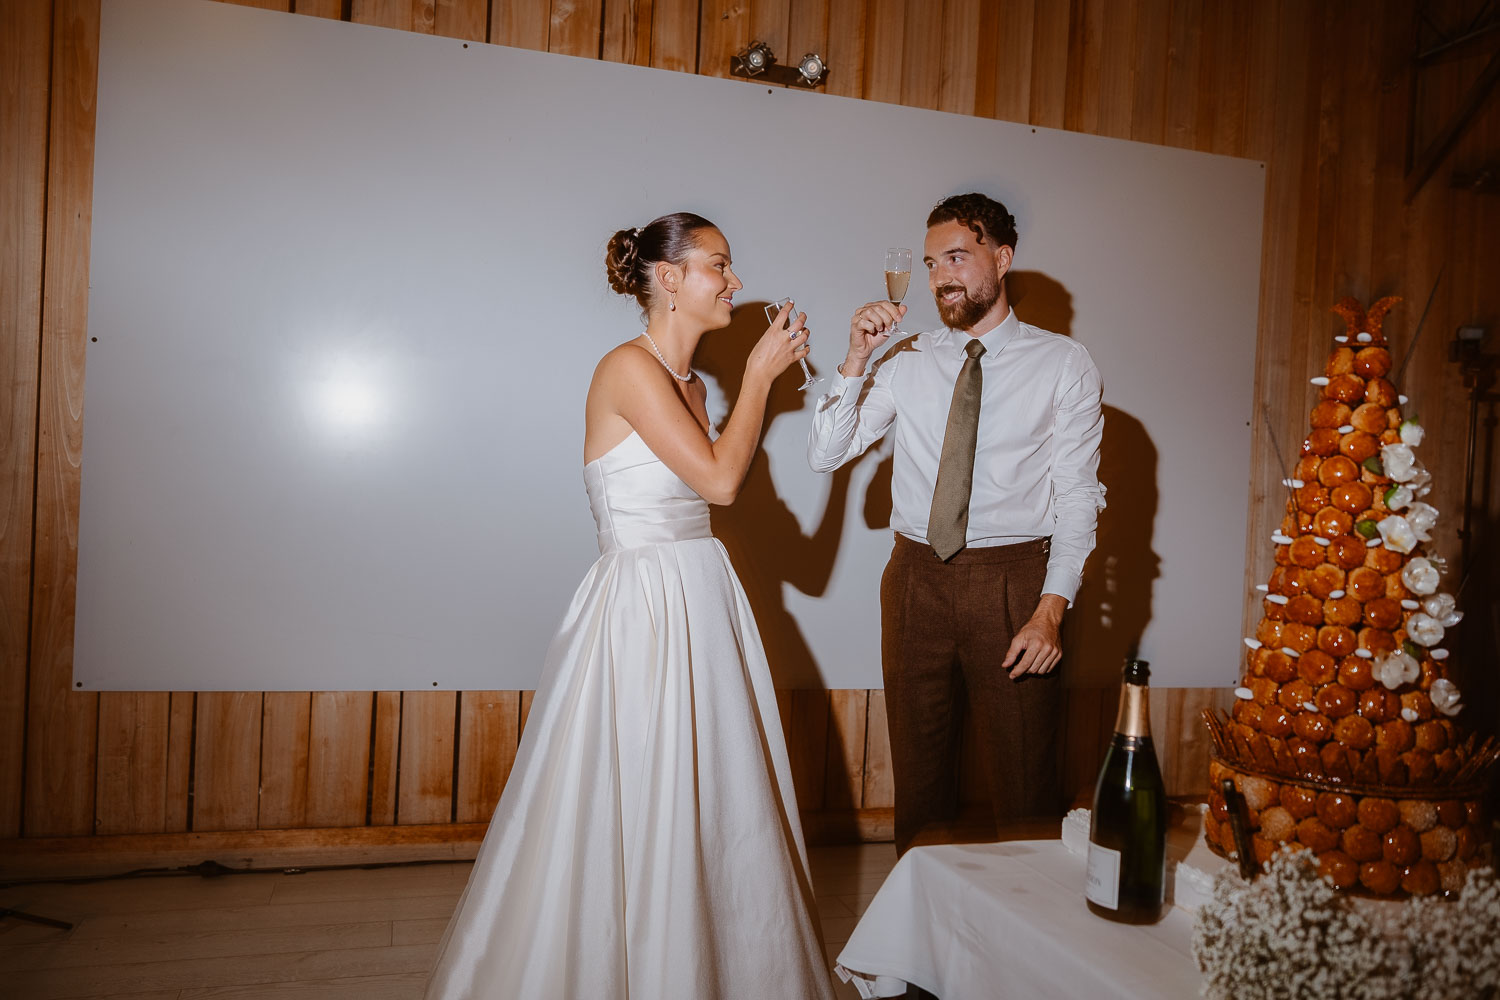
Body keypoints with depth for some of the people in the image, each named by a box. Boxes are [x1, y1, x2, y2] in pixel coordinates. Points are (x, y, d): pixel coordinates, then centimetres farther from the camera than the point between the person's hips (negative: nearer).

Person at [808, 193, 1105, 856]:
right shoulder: (907, 361, 7)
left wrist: (1050, 610, -14)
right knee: (919, 765, 14)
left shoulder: (1064, 365, 1)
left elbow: (1077, 497, -4)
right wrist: (857, 360, -11)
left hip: (1012, 580, -2)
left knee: (1024, 772, 4)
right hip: (916, 577, 3)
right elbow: (824, 455, 1)